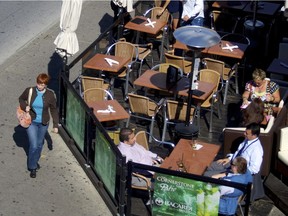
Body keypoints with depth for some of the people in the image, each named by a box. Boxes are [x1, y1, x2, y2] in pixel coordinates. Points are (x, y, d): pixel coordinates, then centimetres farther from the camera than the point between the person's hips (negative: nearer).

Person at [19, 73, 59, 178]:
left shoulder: (50, 95, -13)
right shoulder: (29, 91, -14)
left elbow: (54, 110, -3)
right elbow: (21, 99, 6)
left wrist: (55, 125, -2)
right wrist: (25, 106, -15)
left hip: (43, 123, 2)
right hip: (31, 122, -2)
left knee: (39, 144, 18)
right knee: (33, 145, -8)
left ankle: (35, 161, 45)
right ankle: (32, 167, 11)